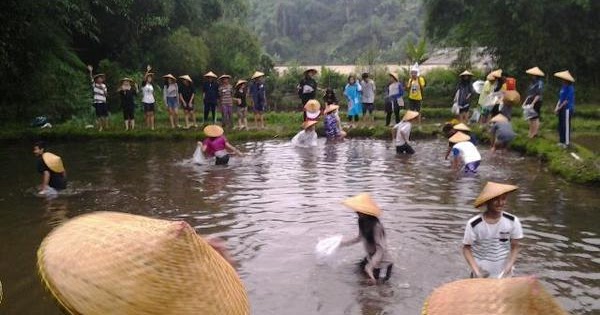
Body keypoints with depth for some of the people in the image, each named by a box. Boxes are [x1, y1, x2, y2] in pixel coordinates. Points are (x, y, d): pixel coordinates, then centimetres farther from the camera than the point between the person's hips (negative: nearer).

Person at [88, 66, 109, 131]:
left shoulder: (104, 86, 11)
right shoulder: (94, 85, 1)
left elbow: (106, 95, 7)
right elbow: (91, 78, -15)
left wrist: (103, 89, -9)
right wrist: (90, 71, -28)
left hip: (104, 102, 3)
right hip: (97, 102, -3)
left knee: (105, 114, 2)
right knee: (99, 115, -2)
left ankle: (106, 126, 13)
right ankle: (100, 127, 6)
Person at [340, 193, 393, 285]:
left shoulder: (376, 226, -33)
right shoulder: (363, 222, -8)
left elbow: (380, 250, -30)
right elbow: (360, 238, 11)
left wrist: (370, 266, -34)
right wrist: (342, 243, 10)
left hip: (382, 261, -8)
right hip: (371, 257, 8)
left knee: (373, 282, -1)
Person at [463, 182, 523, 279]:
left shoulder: (512, 221, -11)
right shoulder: (474, 224, -17)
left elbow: (515, 247, -1)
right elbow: (466, 248, -8)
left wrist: (508, 267, -13)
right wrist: (476, 270, -18)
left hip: (504, 275, 2)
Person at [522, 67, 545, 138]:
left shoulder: (539, 83, -14)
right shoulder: (533, 83, 13)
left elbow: (539, 95, -19)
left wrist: (532, 103, -23)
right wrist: (525, 102, 12)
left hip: (536, 103, -9)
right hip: (530, 102, 9)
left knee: (535, 119, -4)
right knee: (530, 118, 12)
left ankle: (535, 133, 2)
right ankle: (531, 133, 20)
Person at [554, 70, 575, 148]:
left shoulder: (570, 88, -15)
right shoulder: (563, 87, 11)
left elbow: (567, 100, -17)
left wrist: (559, 108, -12)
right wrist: (556, 107, 3)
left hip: (567, 109, -9)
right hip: (562, 109, 9)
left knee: (566, 126, -3)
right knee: (560, 125, 13)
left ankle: (567, 142, 4)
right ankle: (562, 141, 24)